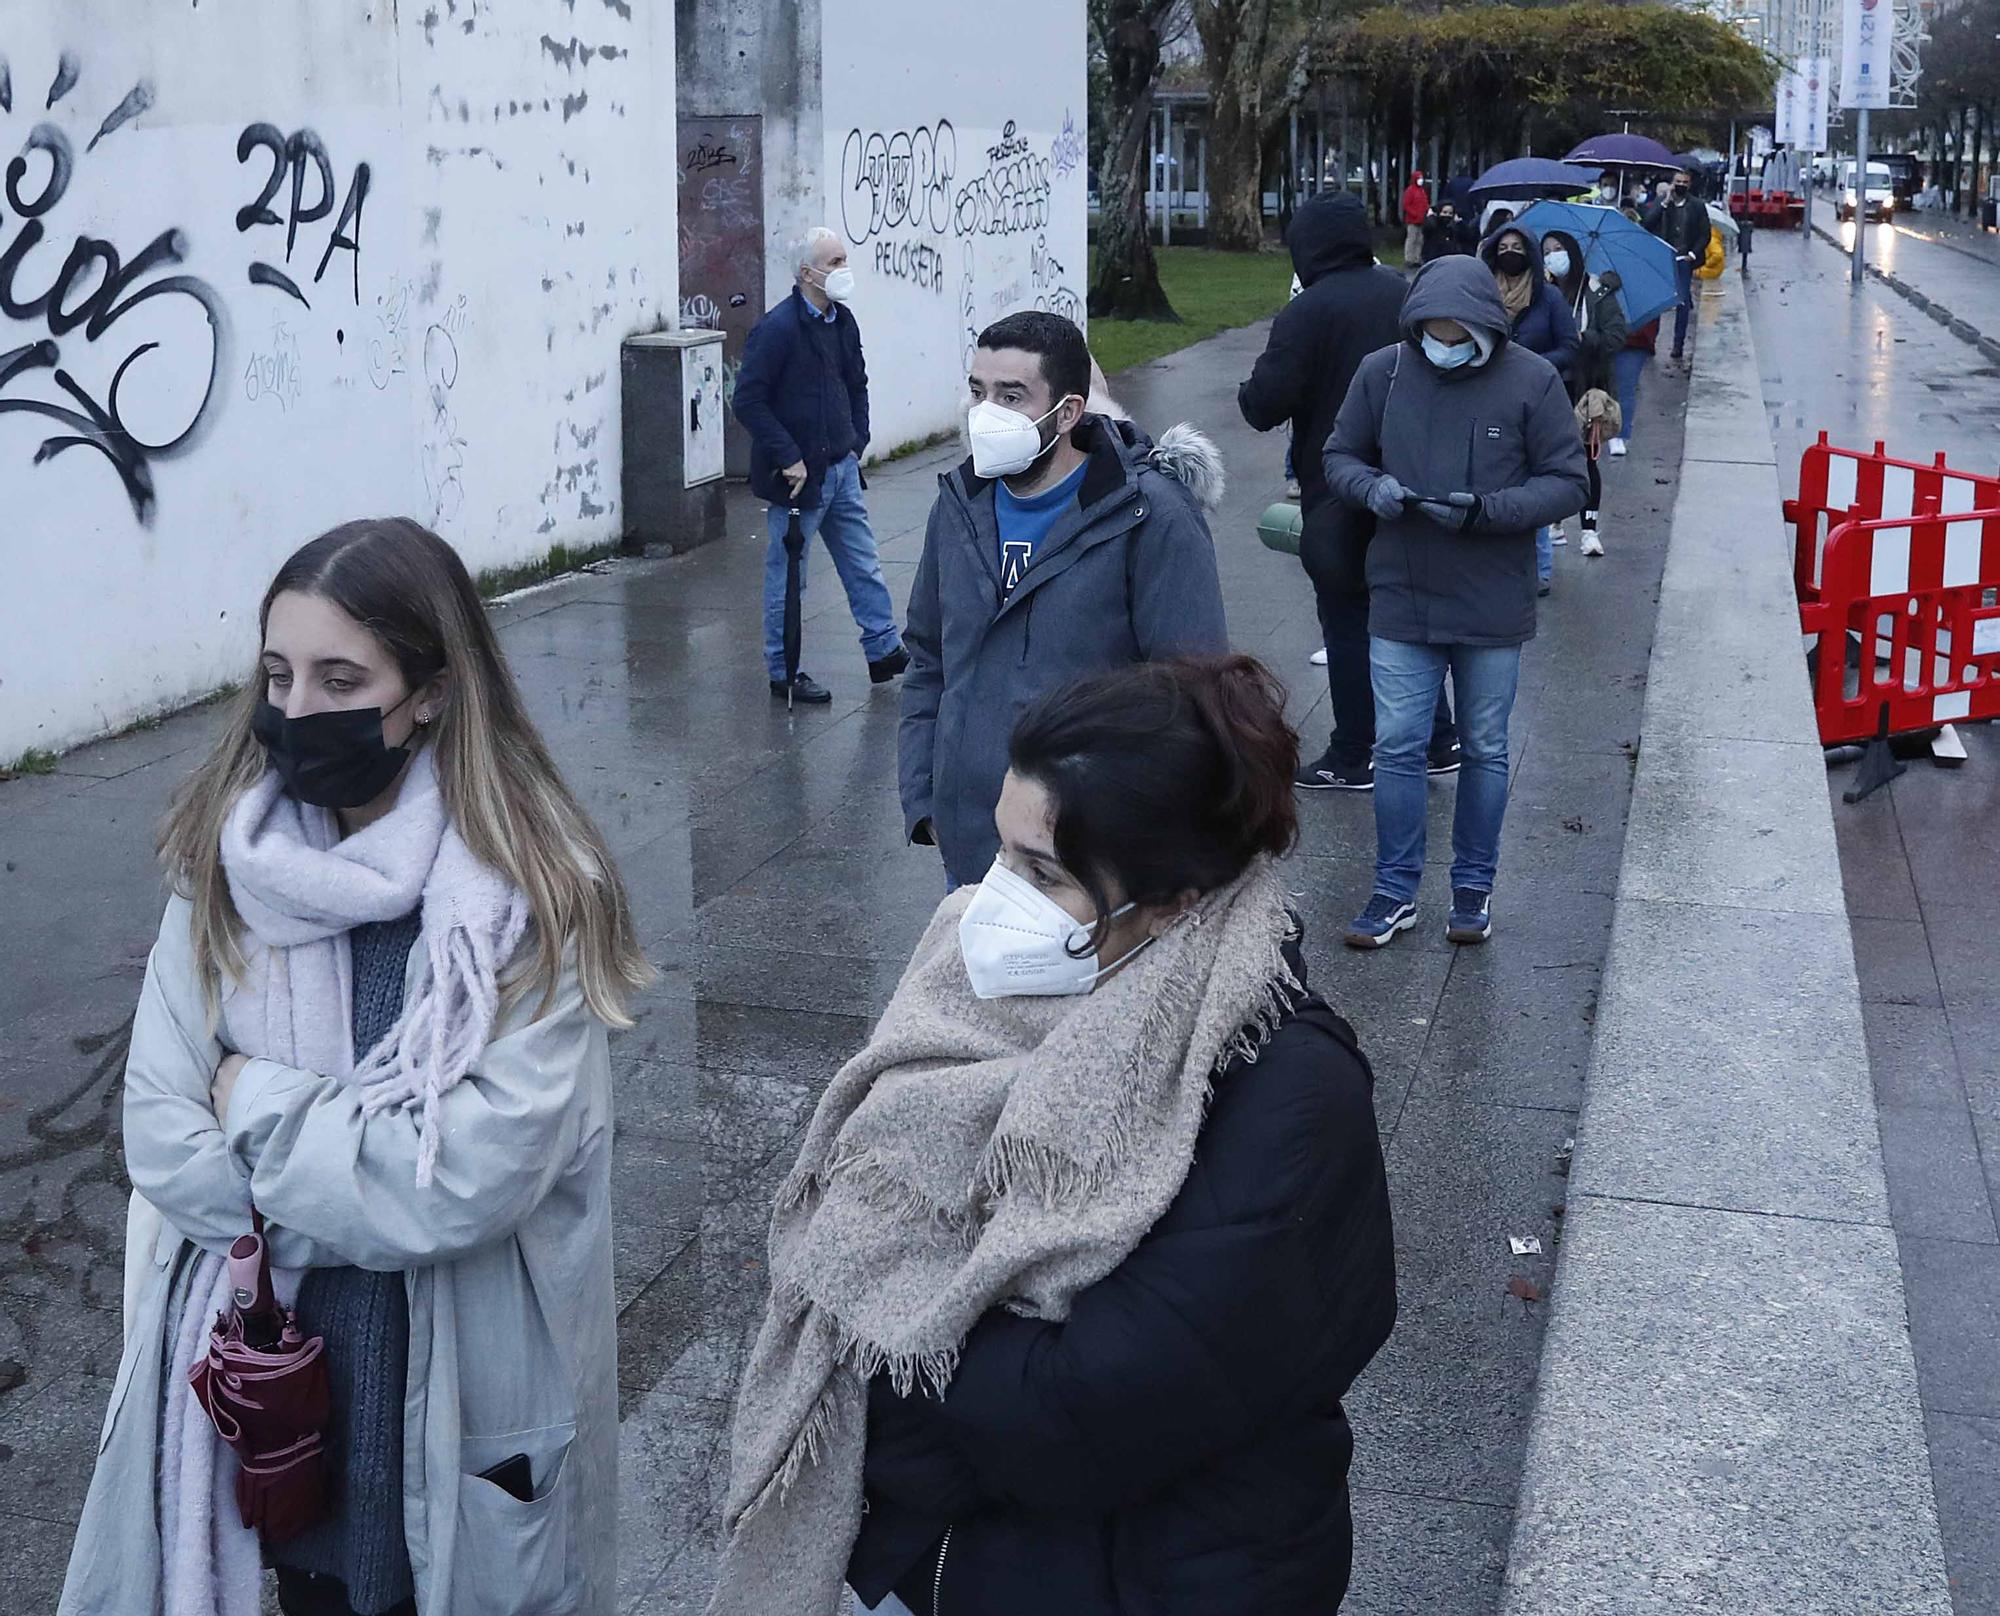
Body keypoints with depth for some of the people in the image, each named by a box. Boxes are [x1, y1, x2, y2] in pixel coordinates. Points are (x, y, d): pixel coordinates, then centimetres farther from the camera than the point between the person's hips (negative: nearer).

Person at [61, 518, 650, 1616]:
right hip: (269, 1365, 4)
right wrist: (388, 1198, -17)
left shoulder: (528, 896, -17)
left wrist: (260, 1100, -15)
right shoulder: (225, 865, -5)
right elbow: (165, 1143, -9)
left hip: (467, 1385, -3)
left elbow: (473, 1176, -25)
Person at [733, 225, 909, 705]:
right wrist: (788, 459, -19)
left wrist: (857, 441, 12)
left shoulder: (842, 321, 7)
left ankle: (884, 650, 24)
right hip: (797, 476, -8)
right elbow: (748, 401, -19)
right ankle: (783, 672, 14)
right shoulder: (777, 329, -18)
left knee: (863, 563, 13)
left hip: (841, 468, 8)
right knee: (787, 576, 4)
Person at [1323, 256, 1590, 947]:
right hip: (1400, 601, 1)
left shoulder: (1532, 380, -9)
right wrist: (1373, 487, -16)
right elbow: (1340, 457, 8)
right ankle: (1396, 890, 18)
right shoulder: (1382, 371, -4)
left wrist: (1484, 510, -21)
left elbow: (1569, 482, -7)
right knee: (1396, 748, 4)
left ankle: (1473, 885, 28)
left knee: (1485, 750, 12)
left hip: (1493, 606, -1)